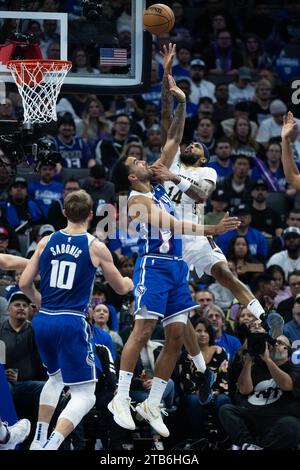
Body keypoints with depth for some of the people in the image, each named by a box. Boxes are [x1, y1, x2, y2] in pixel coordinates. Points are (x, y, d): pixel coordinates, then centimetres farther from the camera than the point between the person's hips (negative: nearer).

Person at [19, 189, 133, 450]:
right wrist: (130, 282, 36)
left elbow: (24, 283, 7)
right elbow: (120, 287, 11)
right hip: (72, 323, -5)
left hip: (43, 321, 5)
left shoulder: (47, 242, 6)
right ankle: (50, 446, -23)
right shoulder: (95, 247, -2)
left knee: (56, 377, 31)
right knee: (84, 395, -1)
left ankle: (38, 440, 27)